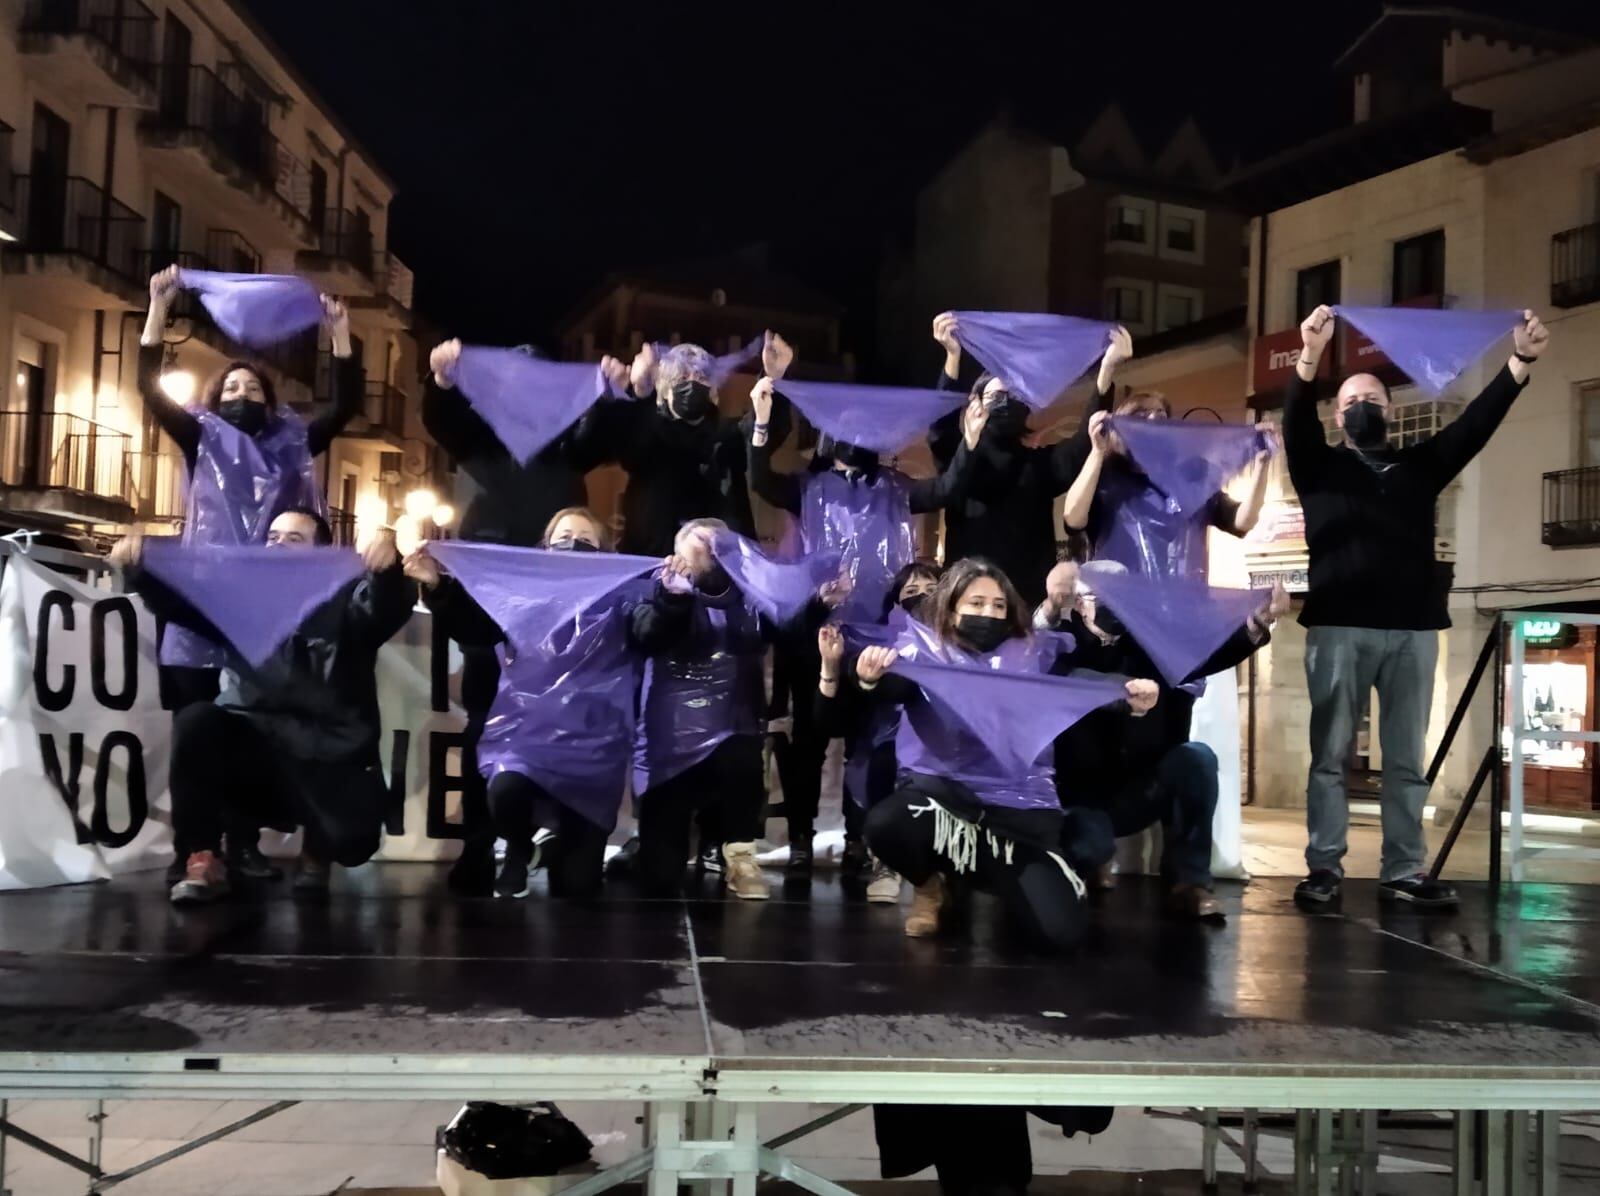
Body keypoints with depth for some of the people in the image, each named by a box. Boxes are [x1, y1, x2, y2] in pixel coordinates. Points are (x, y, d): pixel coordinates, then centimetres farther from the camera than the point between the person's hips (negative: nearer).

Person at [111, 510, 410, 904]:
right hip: (252, 750, 2)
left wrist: (388, 566, -35)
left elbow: (390, 609, -11)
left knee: (352, 838, -26)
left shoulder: (345, 604, 9)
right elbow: (177, 600, 8)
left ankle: (317, 851, 15)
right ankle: (203, 859, -14)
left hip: (329, 763, -2)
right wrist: (139, 568, -14)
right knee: (197, 719, -27)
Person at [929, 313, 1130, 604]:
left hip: (1031, 596, 1)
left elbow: (1083, 445, -3)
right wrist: (953, 356, -24)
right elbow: (942, 425, -9)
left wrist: (1107, 369, -16)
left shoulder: (1042, 463, 14)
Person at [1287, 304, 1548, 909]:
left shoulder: (1420, 466, 19)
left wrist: (1521, 360, -4)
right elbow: (1295, 423, -7)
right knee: (1329, 755, -2)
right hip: (1339, 627, -3)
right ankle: (1323, 868, 1)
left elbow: (1477, 422, 9)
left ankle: (1404, 872, 8)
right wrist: (1310, 357, -24)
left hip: (1413, 629, 3)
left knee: (1407, 760, 4)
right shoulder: (1320, 467, 11)